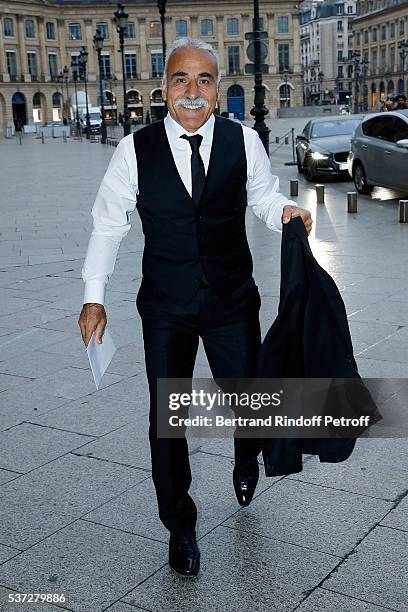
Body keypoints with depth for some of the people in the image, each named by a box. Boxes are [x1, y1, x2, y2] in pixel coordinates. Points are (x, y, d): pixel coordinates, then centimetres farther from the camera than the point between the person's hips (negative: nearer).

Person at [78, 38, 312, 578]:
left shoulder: (243, 141, -4)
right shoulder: (136, 149, -6)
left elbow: (263, 193, 11)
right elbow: (108, 223, 0)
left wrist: (284, 210, -13)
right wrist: (94, 297, -2)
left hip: (233, 299, 1)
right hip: (165, 307, 0)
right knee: (166, 418, 6)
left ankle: (246, 462, 49)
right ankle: (179, 527, 28)